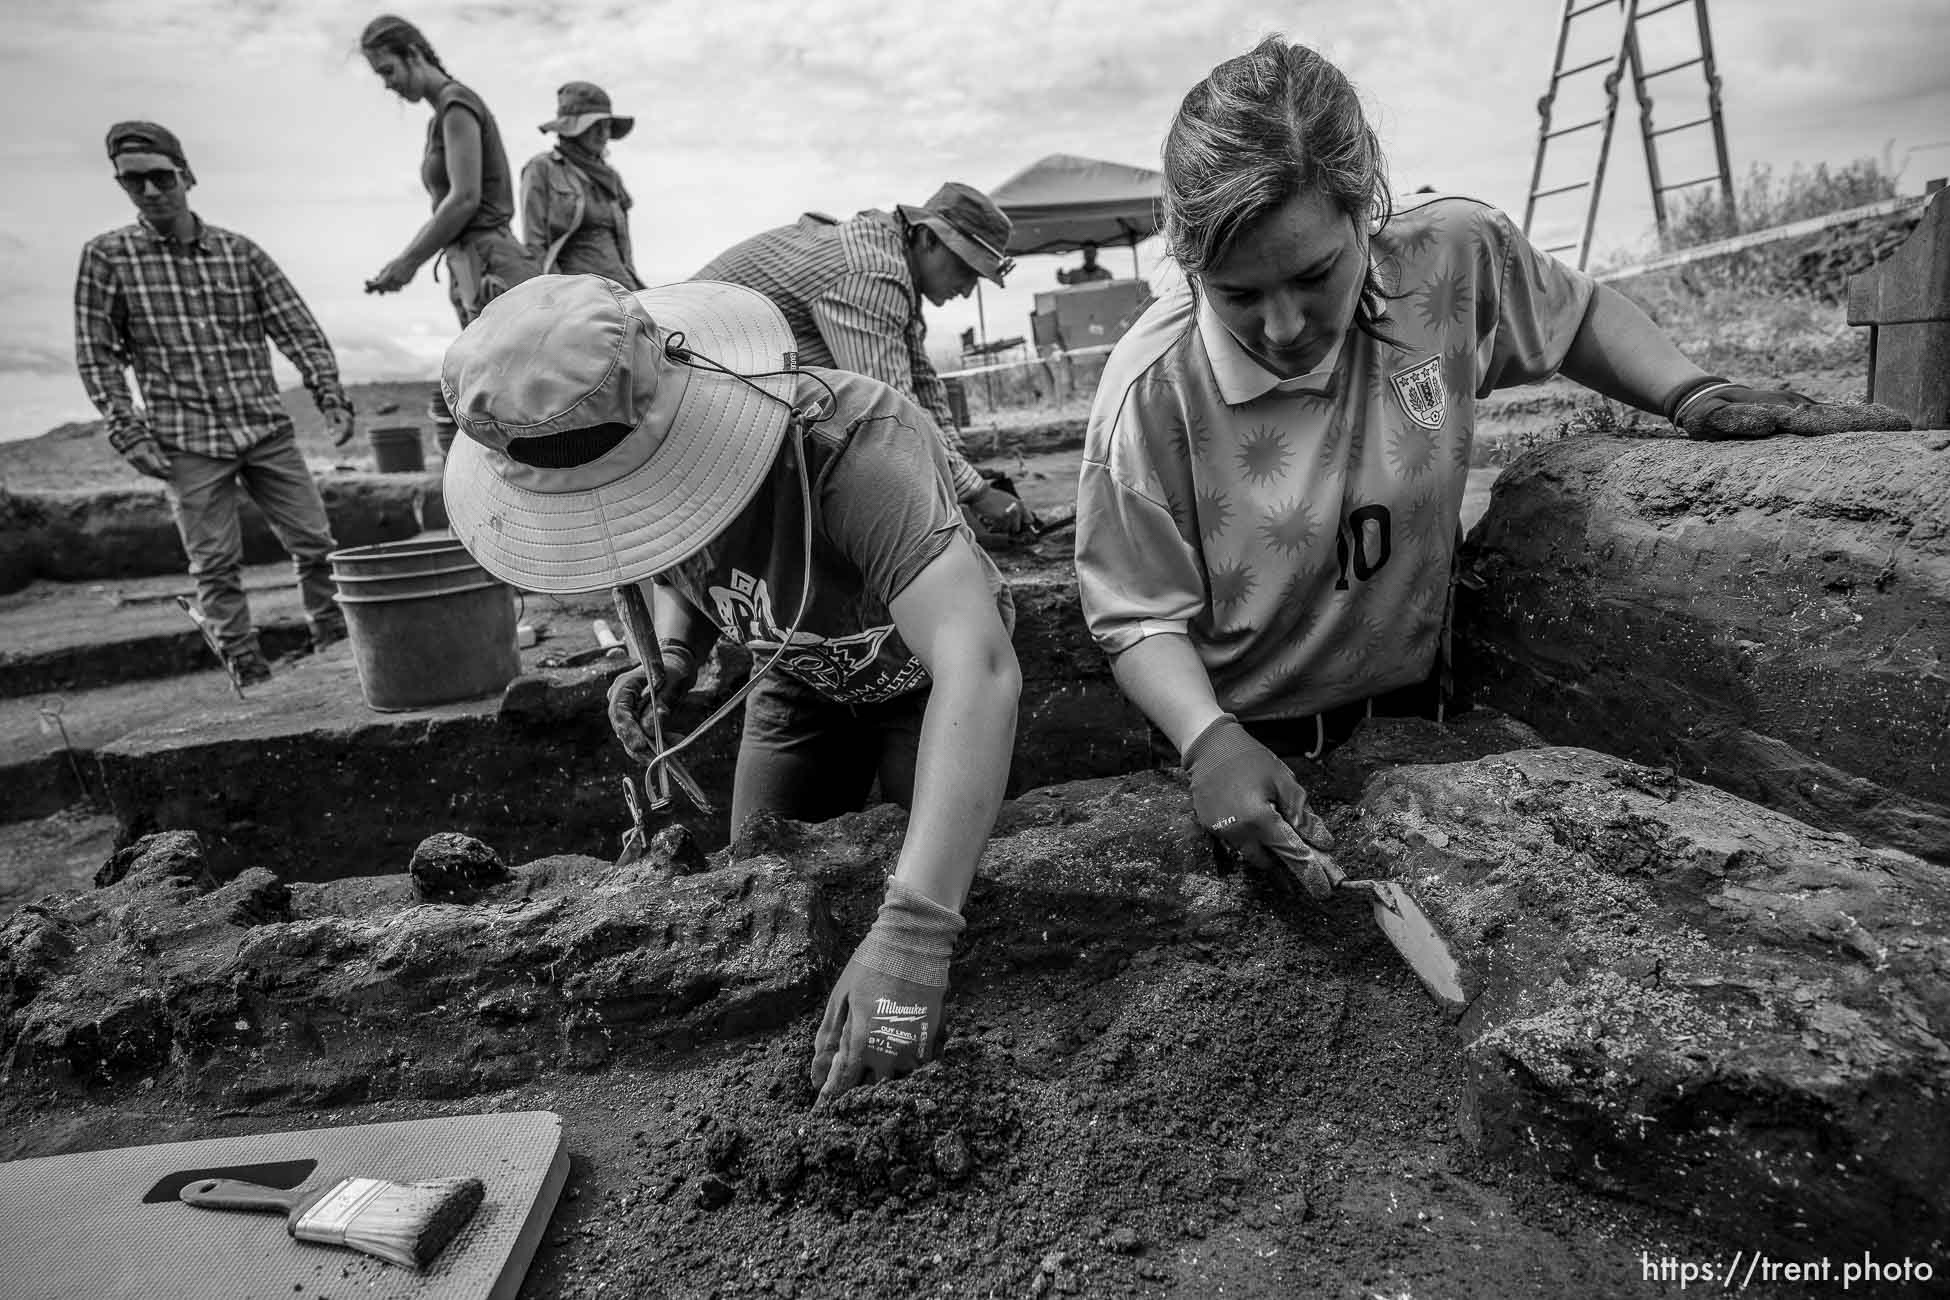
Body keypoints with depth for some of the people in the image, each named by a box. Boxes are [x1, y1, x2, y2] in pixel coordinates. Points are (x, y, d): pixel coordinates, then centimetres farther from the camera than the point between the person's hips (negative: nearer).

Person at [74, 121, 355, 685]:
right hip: (188, 442, -2)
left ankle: (338, 650, 17)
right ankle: (250, 675, 11)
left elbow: (300, 329, 5)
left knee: (316, 544, 3)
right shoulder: (106, 256, 3)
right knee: (217, 566, 2)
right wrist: (127, 431, -6)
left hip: (268, 430, 2)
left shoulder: (240, 252, 6)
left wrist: (330, 396, -7)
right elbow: (96, 353, 3)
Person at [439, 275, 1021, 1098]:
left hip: (922, 671, -4)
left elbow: (980, 668, -56)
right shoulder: (588, 461, -21)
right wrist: (671, 658, -20)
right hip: (799, 673, 5)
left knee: (951, 886, -5)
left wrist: (913, 932, -65)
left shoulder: (851, 443, -44)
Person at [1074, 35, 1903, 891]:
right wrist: (1208, 742, -34)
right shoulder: (1151, 392, -25)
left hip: (1415, 701, 4)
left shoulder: (1456, 255, -14)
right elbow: (1140, 616, -18)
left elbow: (1576, 313, 9)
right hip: (1247, 742, -3)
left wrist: (1685, 393, -7)